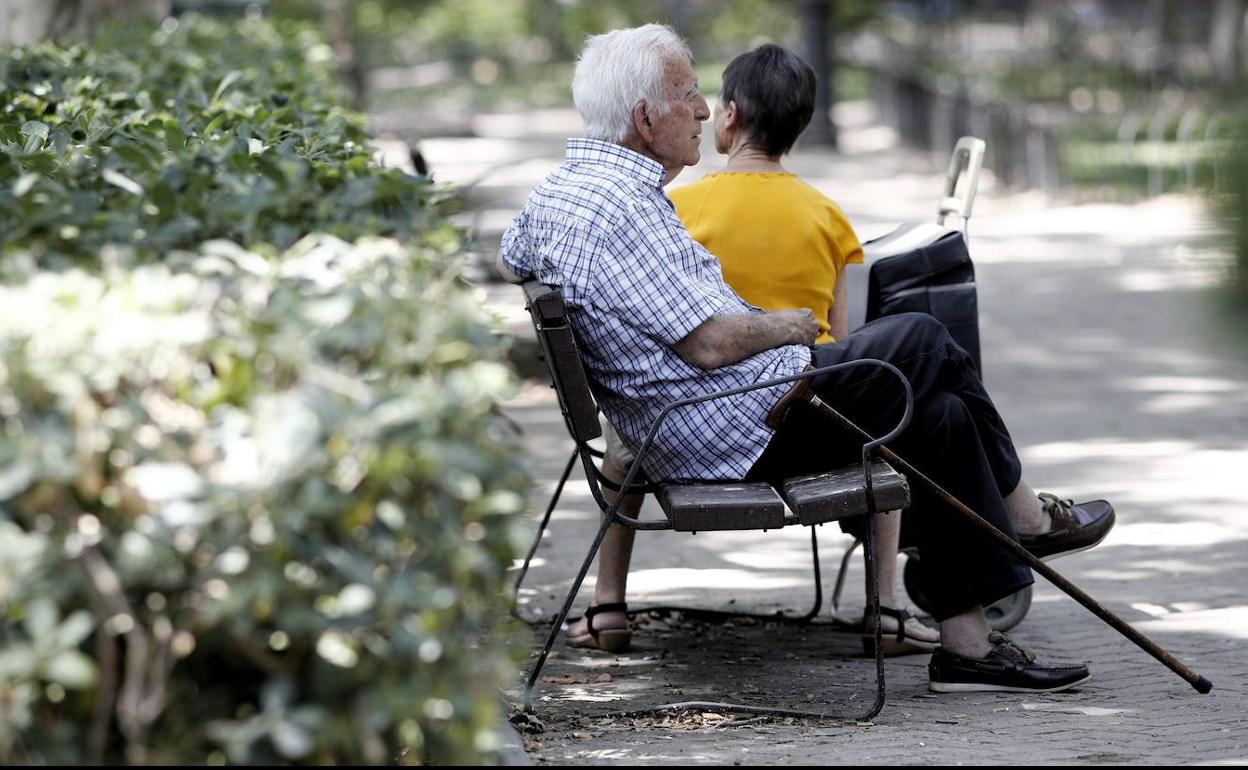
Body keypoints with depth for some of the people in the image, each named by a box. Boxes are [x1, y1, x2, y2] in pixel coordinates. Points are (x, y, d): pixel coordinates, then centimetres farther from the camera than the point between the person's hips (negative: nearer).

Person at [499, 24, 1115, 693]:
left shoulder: (556, 189, 11)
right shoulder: (616, 205, -23)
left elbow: (509, 261, 34)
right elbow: (710, 344, -24)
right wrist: (790, 326, -5)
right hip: (746, 431, -11)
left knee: (940, 414, 12)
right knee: (923, 343, 0)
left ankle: (969, 645, 16)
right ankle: (1024, 519, 20)